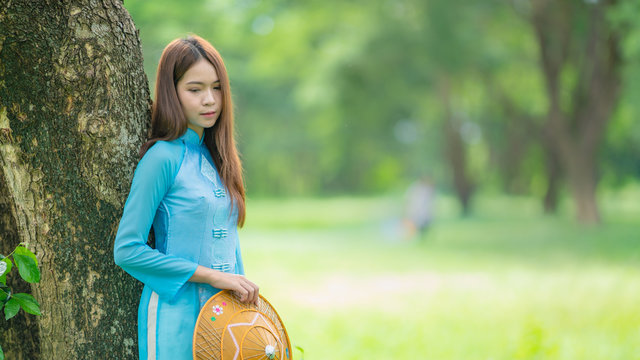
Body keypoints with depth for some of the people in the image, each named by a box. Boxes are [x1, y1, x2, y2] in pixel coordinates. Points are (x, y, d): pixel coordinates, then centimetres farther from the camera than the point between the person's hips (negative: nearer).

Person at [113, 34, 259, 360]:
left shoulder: (218, 158, 11)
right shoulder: (162, 157, -10)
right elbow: (127, 250, -14)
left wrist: (243, 291, 5)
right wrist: (212, 276, -14)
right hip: (175, 317, -6)